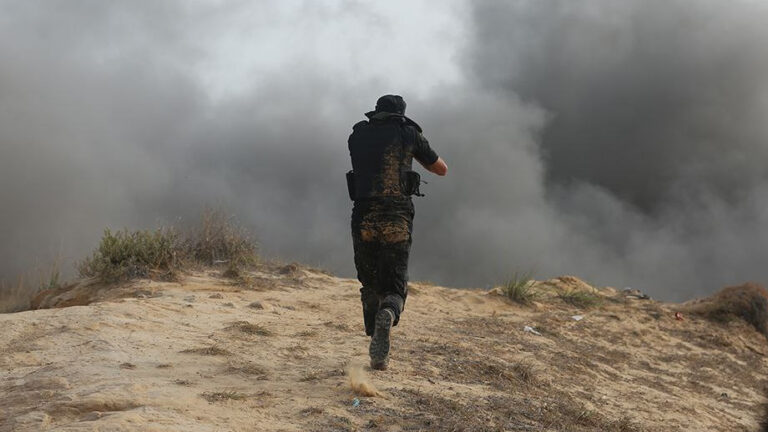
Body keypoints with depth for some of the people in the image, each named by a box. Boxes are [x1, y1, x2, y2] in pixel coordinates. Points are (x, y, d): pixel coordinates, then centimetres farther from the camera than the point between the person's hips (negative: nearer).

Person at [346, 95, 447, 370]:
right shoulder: (409, 134, 7)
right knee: (394, 288, 6)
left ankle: (377, 350, 17)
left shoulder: (357, 135, 12)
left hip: (363, 219, 2)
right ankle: (388, 316, -28)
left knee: (370, 287, 18)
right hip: (397, 220, -2)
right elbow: (442, 169, 19)